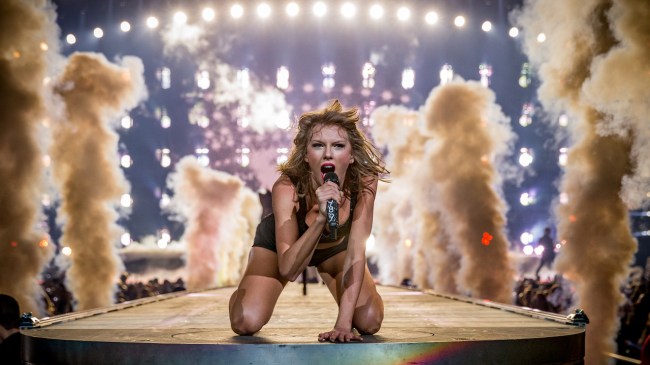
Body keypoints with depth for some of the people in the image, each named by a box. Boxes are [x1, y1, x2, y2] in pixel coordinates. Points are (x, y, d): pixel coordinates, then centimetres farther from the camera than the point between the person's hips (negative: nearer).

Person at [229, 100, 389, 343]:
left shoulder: (364, 182, -33)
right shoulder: (287, 187, -39)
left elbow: (356, 254, -31)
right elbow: (287, 270, -44)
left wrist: (344, 323, -38)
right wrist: (320, 218, -58)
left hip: (335, 246, 2)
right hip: (279, 244, -2)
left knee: (369, 323, -15)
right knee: (245, 324, -20)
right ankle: (248, 290, 16)